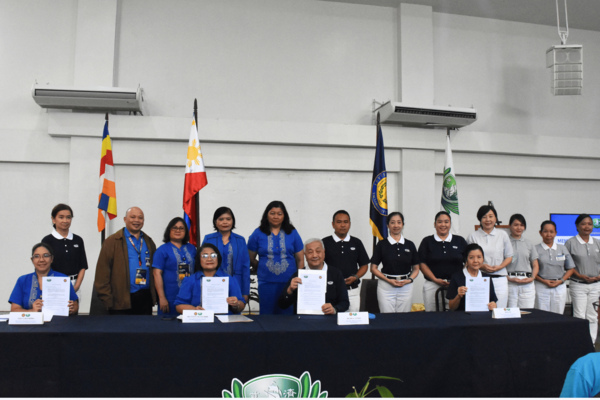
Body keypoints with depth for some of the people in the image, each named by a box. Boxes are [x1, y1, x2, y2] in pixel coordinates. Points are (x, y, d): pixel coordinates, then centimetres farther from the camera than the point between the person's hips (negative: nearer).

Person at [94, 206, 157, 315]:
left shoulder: (149, 242, 15)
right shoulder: (112, 241, -2)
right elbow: (102, 273, -7)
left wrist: (155, 295, 9)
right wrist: (107, 299, -11)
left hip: (145, 299, 5)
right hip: (121, 301, -4)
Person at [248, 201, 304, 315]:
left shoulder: (292, 233, 6)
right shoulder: (258, 233, 4)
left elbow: (300, 259, 8)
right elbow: (250, 259, 8)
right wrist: (263, 268, 4)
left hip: (289, 283, 1)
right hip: (266, 283, 0)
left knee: (287, 316, 6)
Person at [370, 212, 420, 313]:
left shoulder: (410, 245, 6)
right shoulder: (382, 244, 1)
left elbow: (416, 269, 11)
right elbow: (373, 268, 1)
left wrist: (409, 280, -8)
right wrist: (388, 280, -11)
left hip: (406, 287, 2)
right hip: (386, 287, -2)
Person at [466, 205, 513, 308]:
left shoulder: (502, 235, 11)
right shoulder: (473, 236, 7)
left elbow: (509, 257, 14)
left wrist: (499, 267, -5)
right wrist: (481, 266, -9)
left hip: (499, 279, 1)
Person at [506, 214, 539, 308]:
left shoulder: (529, 244, 15)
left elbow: (535, 265, 16)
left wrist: (532, 277, -3)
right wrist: (509, 278, -13)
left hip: (527, 283, 3)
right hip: (510, 282, -3)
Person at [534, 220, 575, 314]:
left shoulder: (562, 249, 10)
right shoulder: (536, 249, 1)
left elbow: (570, 269, 12)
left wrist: (561, 281, -3)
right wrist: (543, 281, -12)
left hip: (560, 287, 3)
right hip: (542, 287, -2)